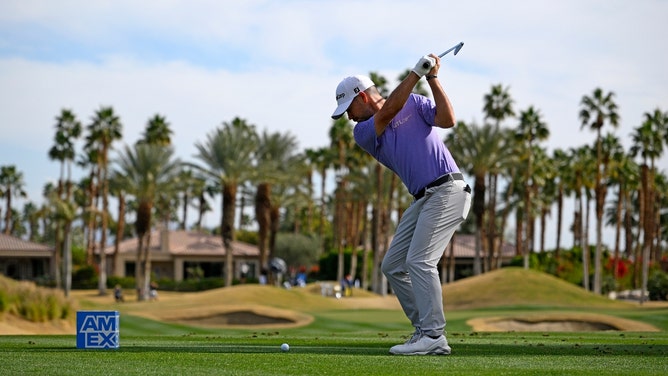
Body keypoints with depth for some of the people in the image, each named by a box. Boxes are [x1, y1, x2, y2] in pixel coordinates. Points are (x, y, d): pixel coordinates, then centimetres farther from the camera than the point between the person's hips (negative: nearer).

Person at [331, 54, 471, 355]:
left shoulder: (414, 103, 4)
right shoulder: (362, 133, 9)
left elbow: (447, 120, -10)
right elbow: (388, 111, -9)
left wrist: (432, 78, -12)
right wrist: (416, 72, -12)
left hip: (447, 191, -7)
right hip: (423, 199, 7)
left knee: (419, 261, -17)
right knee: (392, 266, 4)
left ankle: (433, 337, -18)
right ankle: (426, 330, 6)